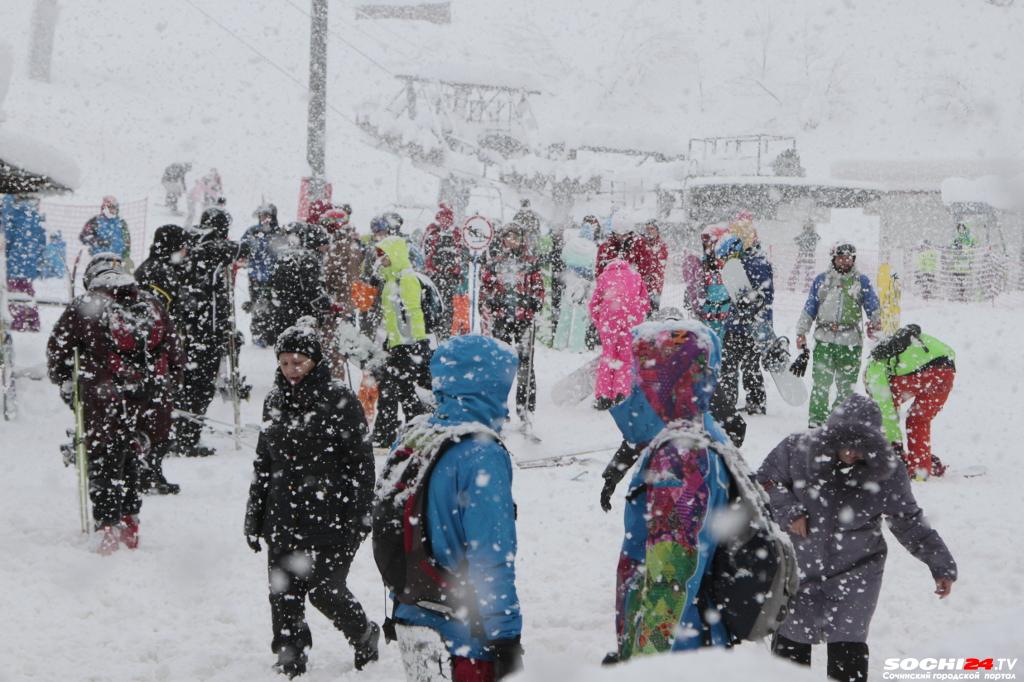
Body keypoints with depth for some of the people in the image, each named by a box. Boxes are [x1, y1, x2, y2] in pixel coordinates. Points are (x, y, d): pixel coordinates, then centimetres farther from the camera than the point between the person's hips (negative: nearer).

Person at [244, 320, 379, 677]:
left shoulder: (340, 400, -6)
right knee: (284, 595, 4)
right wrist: (254, 517, 18)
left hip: (331, 517, -5)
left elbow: (360, 461, -6)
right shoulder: (275, 402, 10)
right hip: (283, 518, 5)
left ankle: (364, 636, 22)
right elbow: (262, 464, 18)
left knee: (324, 590, -6)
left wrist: (361, 514, -10)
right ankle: (290, 666, 17)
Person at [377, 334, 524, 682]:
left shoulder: (408, 440, 6)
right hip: (460, 637, -8)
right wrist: (506, 637, -15)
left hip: (409, 618, 8)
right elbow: (492, 558, -21)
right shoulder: (481, 456, -19)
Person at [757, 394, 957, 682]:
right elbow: (764, 483, -2)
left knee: (848, 648, -7)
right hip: (798, 567, 1)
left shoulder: (887, 472, -14)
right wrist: (788, 511, -18)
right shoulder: (797, 450, -17)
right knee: (791, 639, 17)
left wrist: (941, 564, -5)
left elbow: (909, 522, -3)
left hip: (856, 572, -1)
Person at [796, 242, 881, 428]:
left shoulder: (862, 281, 10)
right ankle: (816, 420, -1)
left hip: (850, 342, 0)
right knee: (821, 382, -6)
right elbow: (809, 308, 15)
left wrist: (875, 322, -12)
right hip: (824, 338, 0)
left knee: (846, 384, 1)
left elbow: (873, 306, 9)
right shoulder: (821, 280, 12)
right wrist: (801, 332, 11)